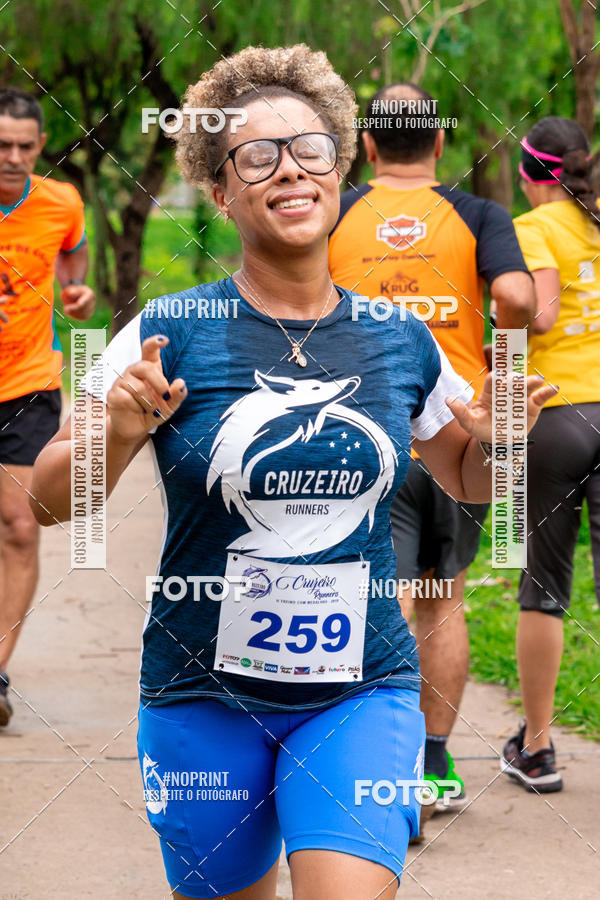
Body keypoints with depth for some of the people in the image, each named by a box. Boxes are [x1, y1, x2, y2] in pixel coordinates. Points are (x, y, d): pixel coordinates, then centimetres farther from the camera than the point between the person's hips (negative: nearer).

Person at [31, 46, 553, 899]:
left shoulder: (401, 343, 2)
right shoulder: (170, 335, -6)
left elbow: (469, 480, 19)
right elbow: (49, 501, -3)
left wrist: (498, 437, -3)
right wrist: (117, 434, -23)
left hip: (361, 694, 1)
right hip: (204, 695, 0)